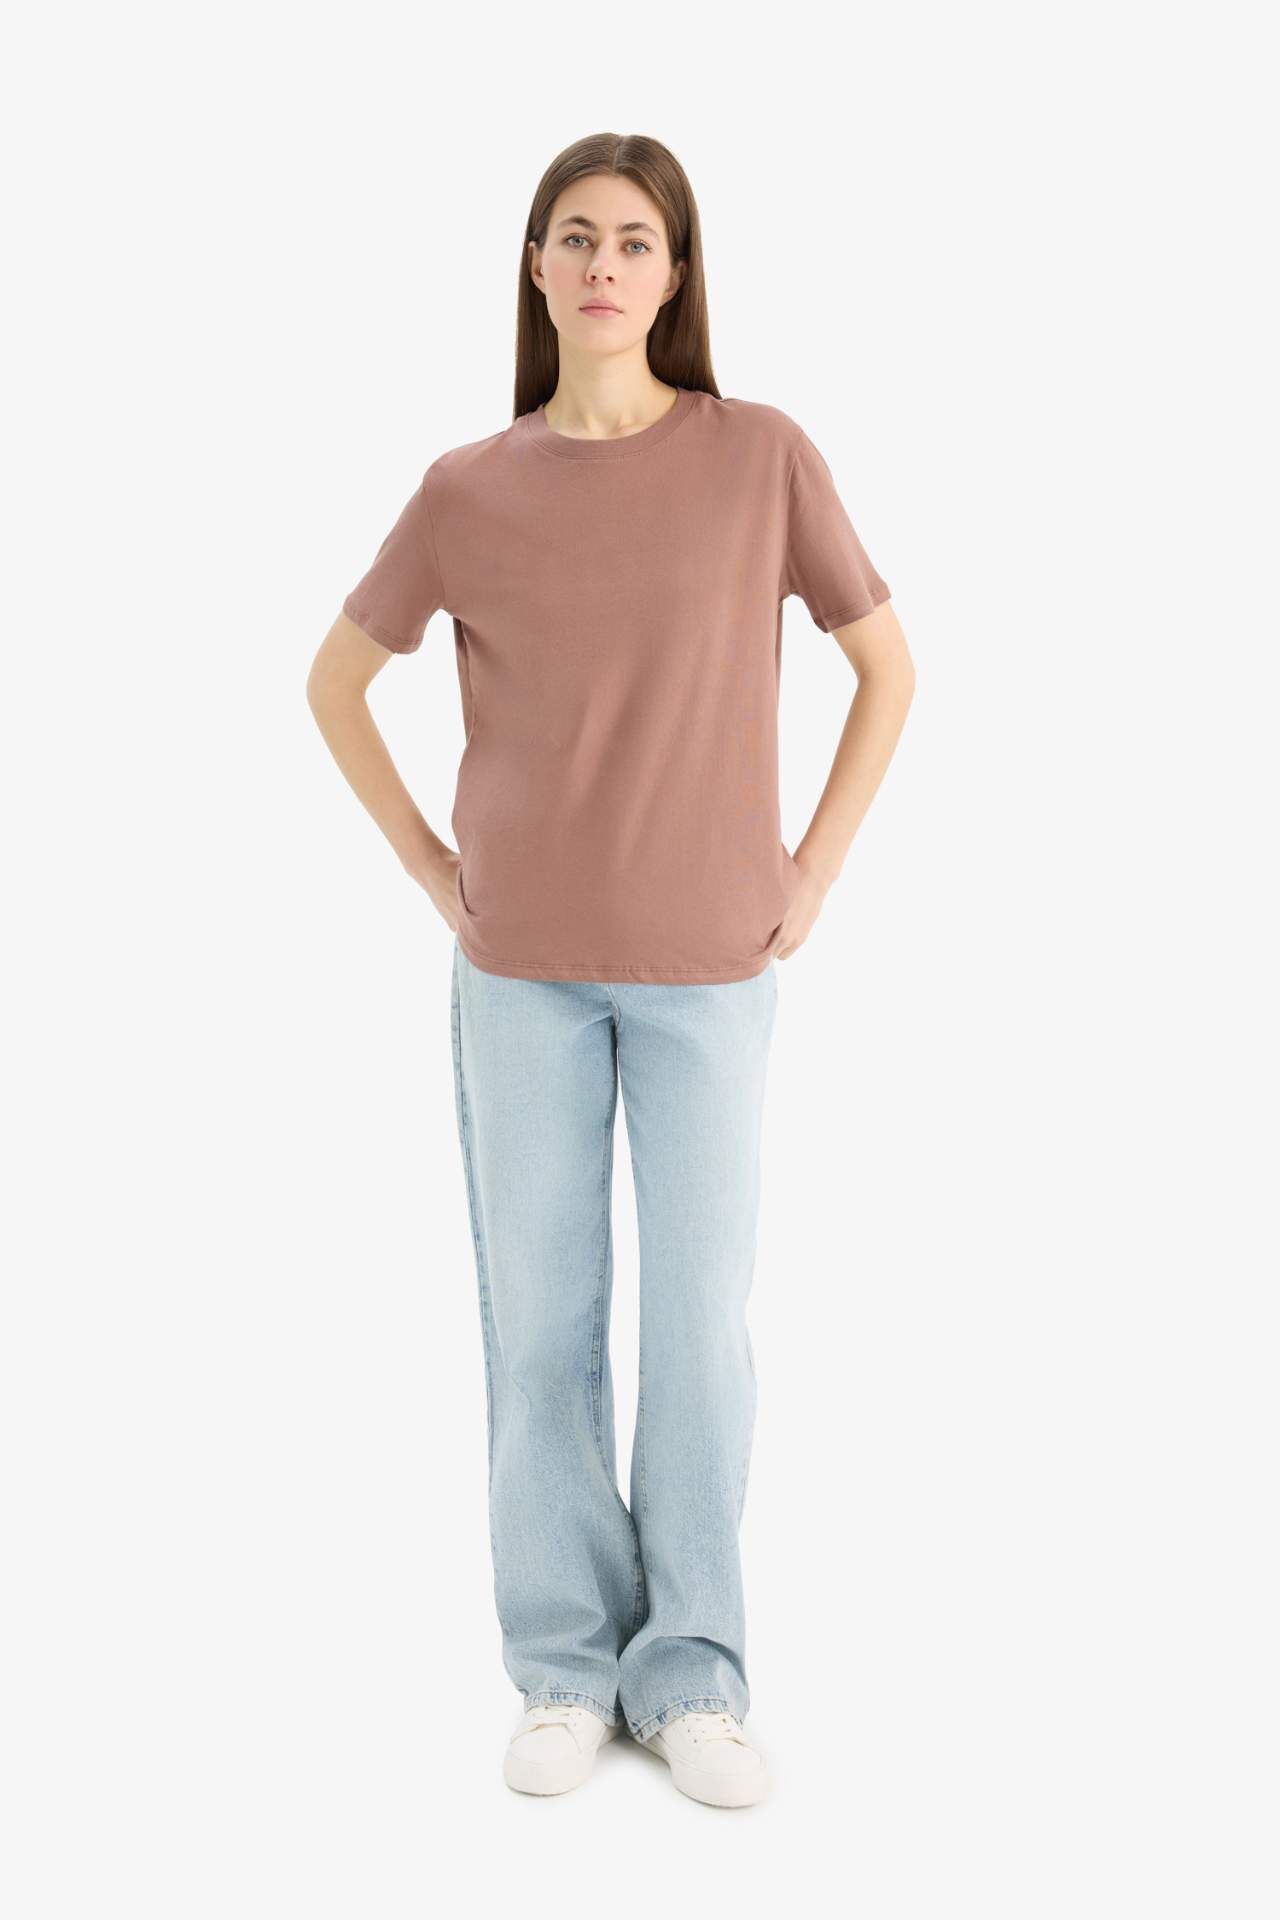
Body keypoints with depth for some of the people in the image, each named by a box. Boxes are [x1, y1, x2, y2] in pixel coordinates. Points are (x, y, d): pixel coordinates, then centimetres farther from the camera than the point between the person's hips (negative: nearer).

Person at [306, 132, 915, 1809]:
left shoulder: (763, 457, -3)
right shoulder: (468, 491, 0)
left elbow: (889, 667, 5)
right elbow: (335, 679, 12)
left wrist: (810, 874, -1)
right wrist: (427, 867, 4)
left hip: (710, 970, -1)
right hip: (523, 972, 1)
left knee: (701, 1319, 4)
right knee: (539, 1317, 7)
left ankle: (692, 1675, 21)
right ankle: (566, 1669, 23)